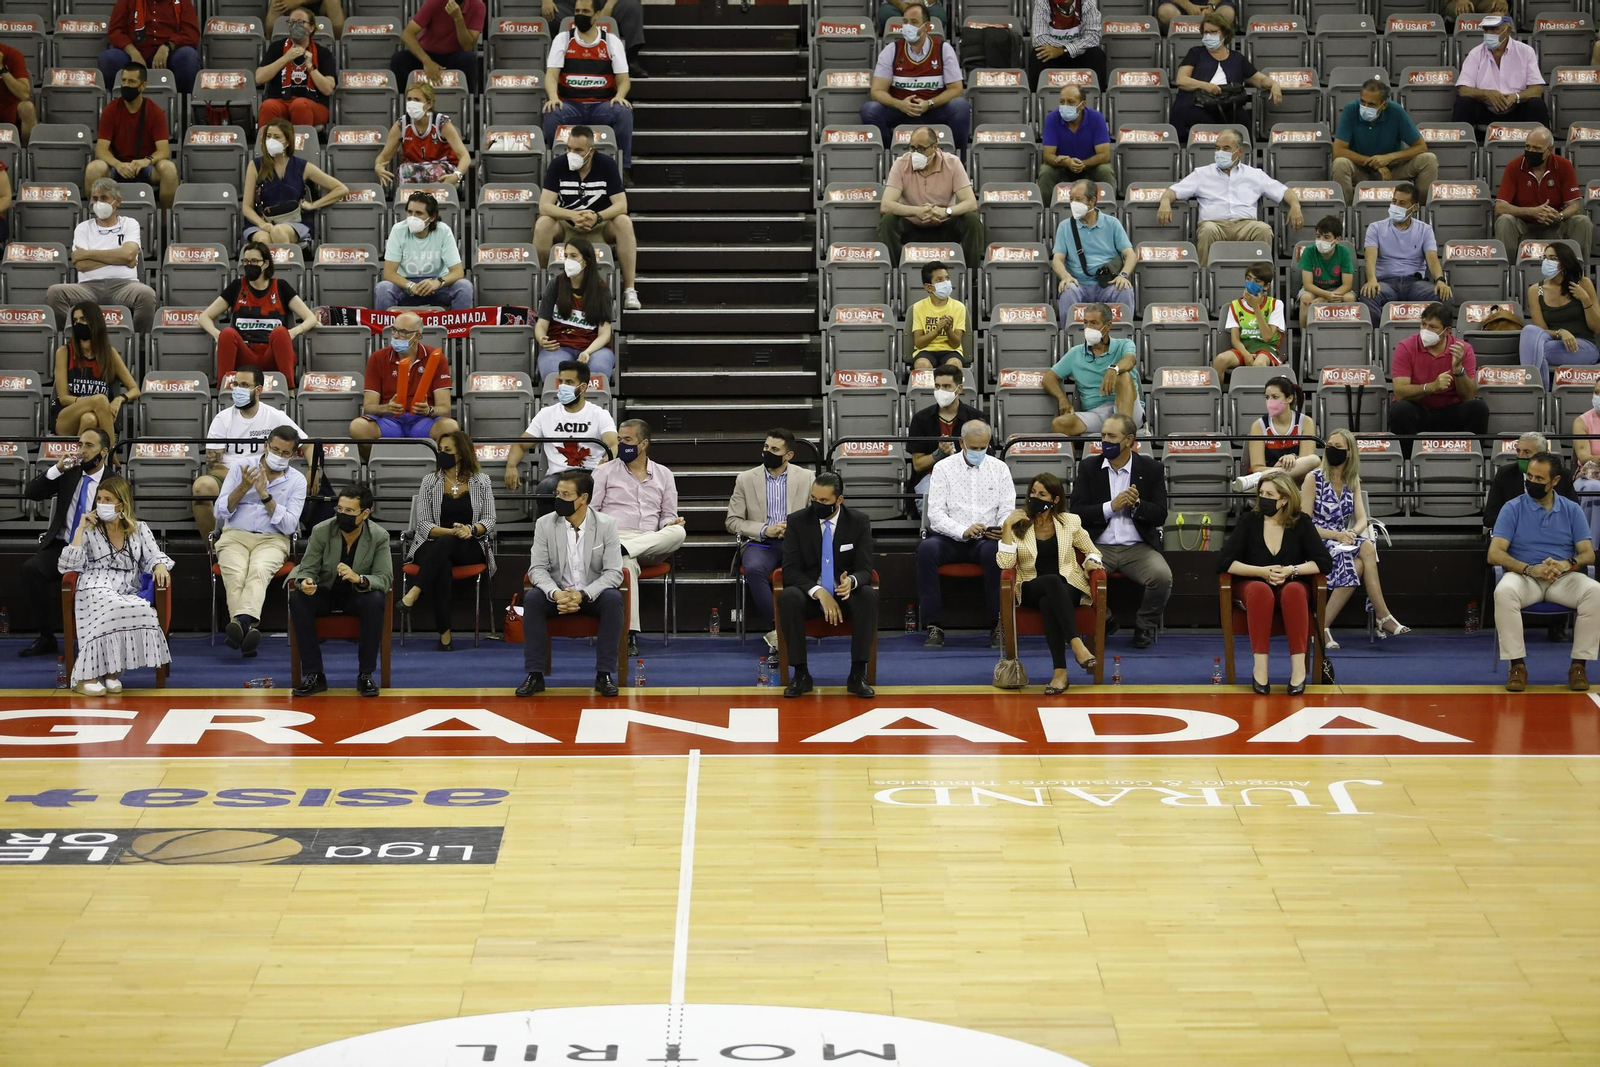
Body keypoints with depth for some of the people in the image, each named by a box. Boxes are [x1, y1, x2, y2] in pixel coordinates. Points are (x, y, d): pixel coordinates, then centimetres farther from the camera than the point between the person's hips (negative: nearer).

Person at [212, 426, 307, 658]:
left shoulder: (297, 481, 9)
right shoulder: (240, 467, 11)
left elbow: (289, 526, -2)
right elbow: (220, 513, 7)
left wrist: (265, 495, -10)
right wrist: (243, 488, -8)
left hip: (272, 540, -1)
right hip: (235, 536, 1)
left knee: (258, 571, -36)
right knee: (236, 575, -33)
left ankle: (241, 622, -61)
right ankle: (249, 628, -55)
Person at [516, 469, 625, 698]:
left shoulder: (606, 526, -10)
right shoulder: (544, 524, -5)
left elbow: (614, 573, -14)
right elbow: (537, 568, -8)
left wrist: (583, 594, -30)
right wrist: (556, 594, -29)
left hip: (593, 595, -1)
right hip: (557, 594, 1)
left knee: (613, 599, -33)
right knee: (532, 598, -29)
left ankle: (604, 674, -25)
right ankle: (535, 675, -24)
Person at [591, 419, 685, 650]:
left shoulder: (664, 475, 17)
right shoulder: (605, 471, 12)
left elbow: (668, 516, 18)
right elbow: (589, 510, 8)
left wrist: (671, 523, -8)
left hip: (651, 544, 2)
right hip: (615, 535, -2)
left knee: (678, 532, -31)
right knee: (627, 562, -38)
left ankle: (620, 550, -40)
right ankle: (630, 634, -40)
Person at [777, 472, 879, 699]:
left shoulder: (859, 522, -4)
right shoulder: (797, 521, -5)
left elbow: (865, 570, -7)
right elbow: (790, 570, -10)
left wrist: (851, 581, -34)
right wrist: (819, 592, -28)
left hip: (846, 592, 0)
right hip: (809, 593, 0)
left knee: (868, 596, -34)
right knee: (788, 597, -35)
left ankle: (858, 674, -29)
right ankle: (801, 674, -26)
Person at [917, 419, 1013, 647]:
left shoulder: (999, 468, 10)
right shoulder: (943, 468, 4)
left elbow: (1007, 509, 7)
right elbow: (936, 513, -4)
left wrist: (1002, 530, -18)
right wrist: (963, 532, -21)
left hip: (986, 539, 0)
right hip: (949, 538, 0)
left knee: (994, 550, -36)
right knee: (926, 549, -33)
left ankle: (997, 625, -28)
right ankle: (934, 626, -30)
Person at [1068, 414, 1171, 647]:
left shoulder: (1151, 469, 5)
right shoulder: (1088, 467, 6)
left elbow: (1160, 516, 2)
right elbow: (1077, 513, 0)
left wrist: (1137, 505, -18)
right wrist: (1111, 507, -14)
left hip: (1138, 547, 0)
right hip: (1099, 546, 0)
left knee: (1162, 576, -30)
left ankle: (1145, 625, 1)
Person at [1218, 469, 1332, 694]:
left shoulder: (1301, 522, -2)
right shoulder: (1248, 521, -4)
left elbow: (1324, 562, -7)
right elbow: (1224, 563, -10)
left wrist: (1291, 570, -21)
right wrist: (1262, 572, -20)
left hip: (1292, 586, 1)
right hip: (1252, 585, -1)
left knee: (1293, 591, -36)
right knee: (1261, 590, -37)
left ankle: (1299, 667, -40)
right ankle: (1260, 667, -40)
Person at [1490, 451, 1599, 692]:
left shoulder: (1572, 510, 8)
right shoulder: (1513, 508, 2)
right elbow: (1494, 554, -7)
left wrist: (1568, 564, -22)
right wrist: (1529, 569, -24)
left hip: (1564, 578, 2)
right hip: (1524, 576, -2)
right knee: (1503, 591, -37)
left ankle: (1579, 665, -21)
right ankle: (1517, 664, -27)